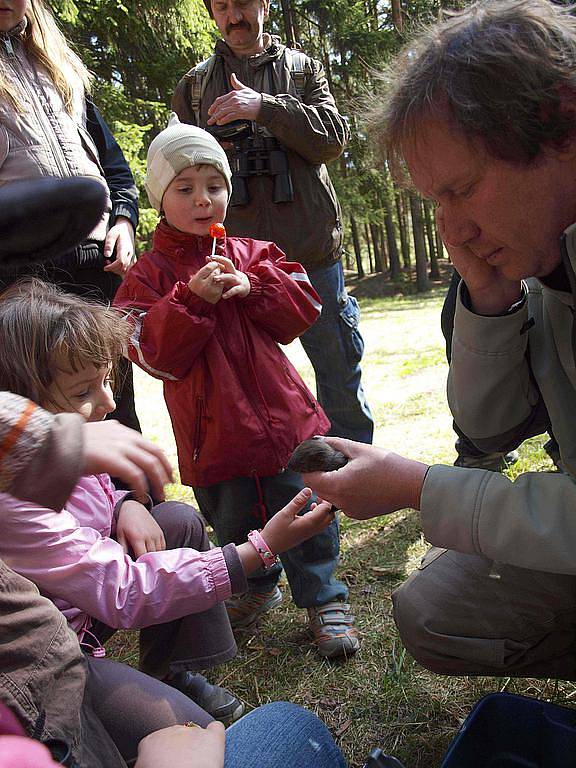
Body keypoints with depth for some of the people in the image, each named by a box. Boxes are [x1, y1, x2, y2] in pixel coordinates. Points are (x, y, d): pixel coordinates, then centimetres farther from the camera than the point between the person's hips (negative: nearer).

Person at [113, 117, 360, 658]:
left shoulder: (255, 254, 7)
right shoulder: (149, 274, -2)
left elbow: (302, 309, 1)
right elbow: (154, 353, -12)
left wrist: (251, 289, -14)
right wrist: (192, 298, -23)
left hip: (281, 415, 1)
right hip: (213, 431, 0)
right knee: (233, 525, 17)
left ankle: (324, 599, 26)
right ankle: (256, 590, 43)